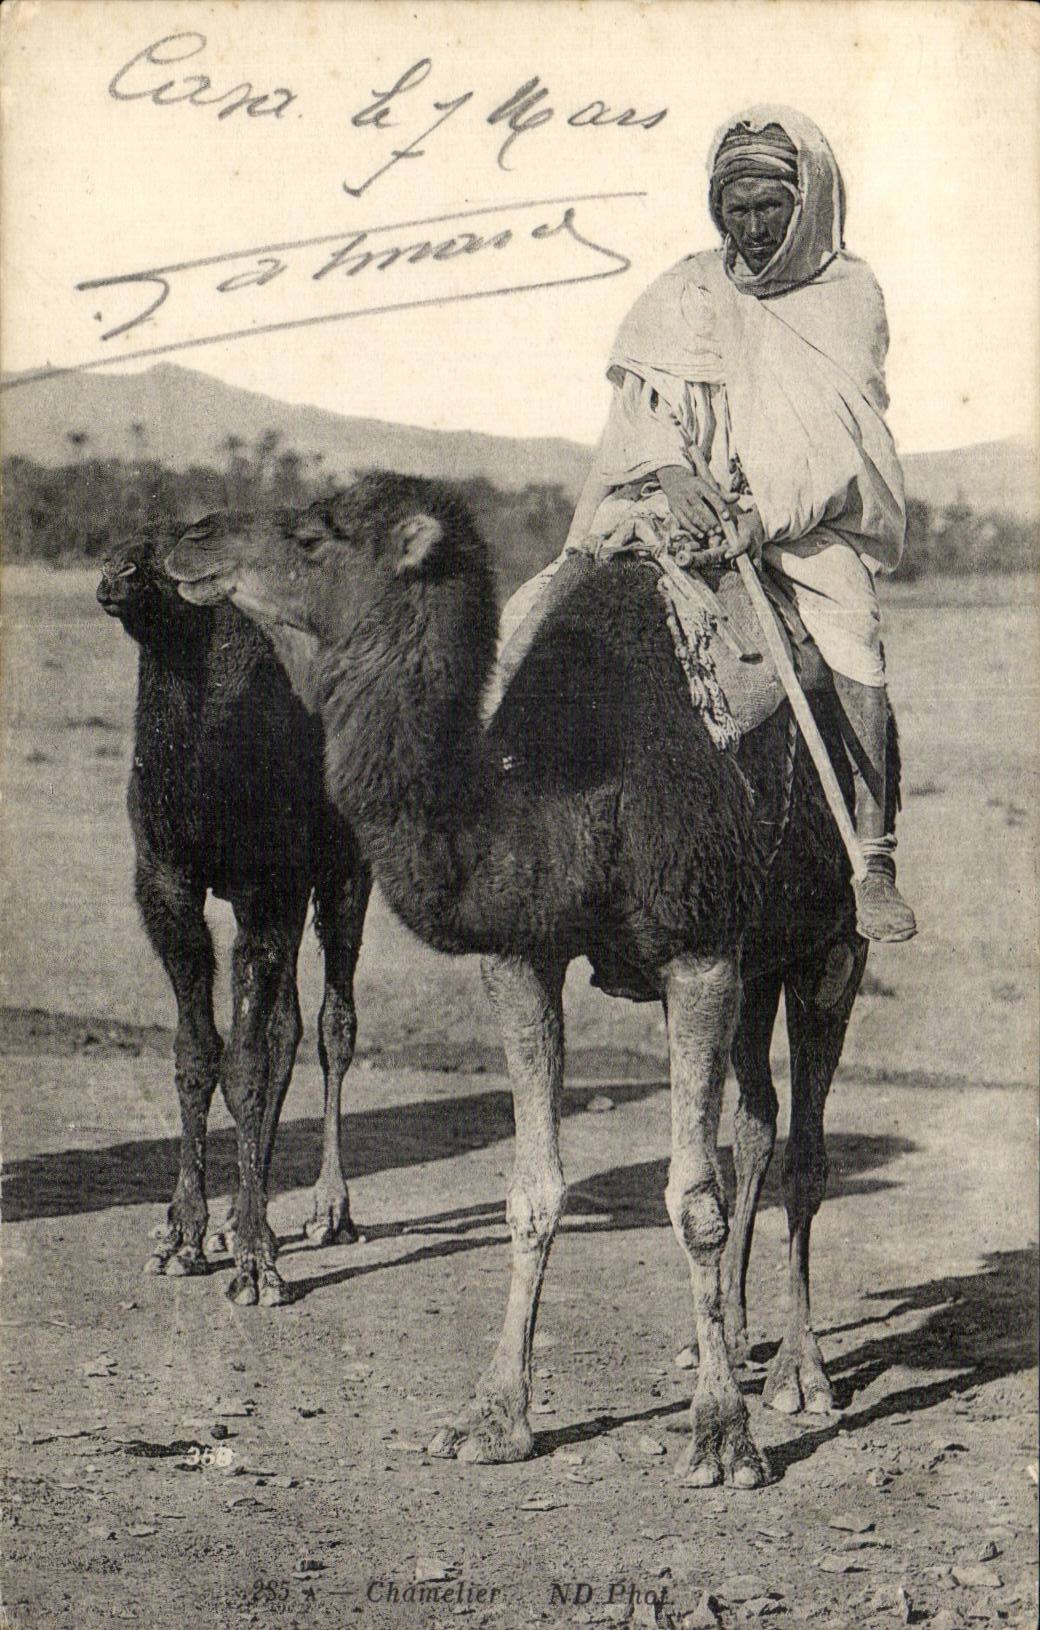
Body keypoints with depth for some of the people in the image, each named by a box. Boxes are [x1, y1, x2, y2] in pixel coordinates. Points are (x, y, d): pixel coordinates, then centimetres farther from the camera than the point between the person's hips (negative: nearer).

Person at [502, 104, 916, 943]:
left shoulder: (850, 295, 4)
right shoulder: (688, 292, 12)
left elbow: (839, 439, -6)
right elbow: (642, 398, 2)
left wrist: (767, 514, -22)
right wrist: (670, 468, -20)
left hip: (803, 519, -3)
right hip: (679, 499, 3)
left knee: (851, 626, -32)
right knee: (529, 619, -14)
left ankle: (873, 866, -31)